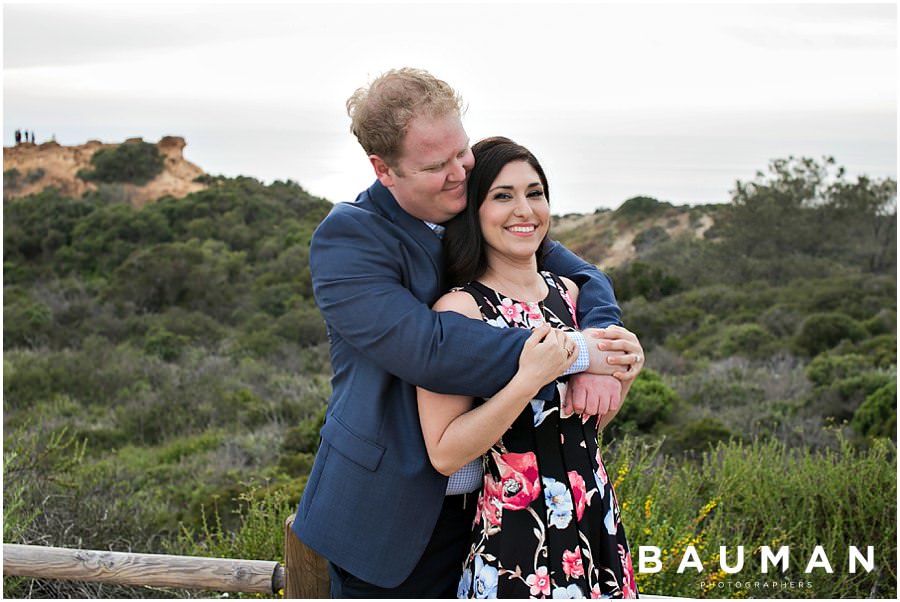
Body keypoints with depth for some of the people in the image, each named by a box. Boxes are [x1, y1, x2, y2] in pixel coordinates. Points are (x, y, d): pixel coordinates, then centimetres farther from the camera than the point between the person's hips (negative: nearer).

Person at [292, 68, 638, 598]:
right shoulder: (346, 238, -16)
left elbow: (585, 278, 5)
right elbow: (426, 349, -29)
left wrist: (598, 361, -18)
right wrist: (570, 351, -26)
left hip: (485, 499, 5)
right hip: (388, 517, -5)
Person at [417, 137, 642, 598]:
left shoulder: (568, 293, 7)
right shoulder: (459, 308, -13)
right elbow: (445, 454, -18)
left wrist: (621, 378, -2)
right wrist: (530, 379, -26)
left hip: (596, 519, 6)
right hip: (515, 535, -6)